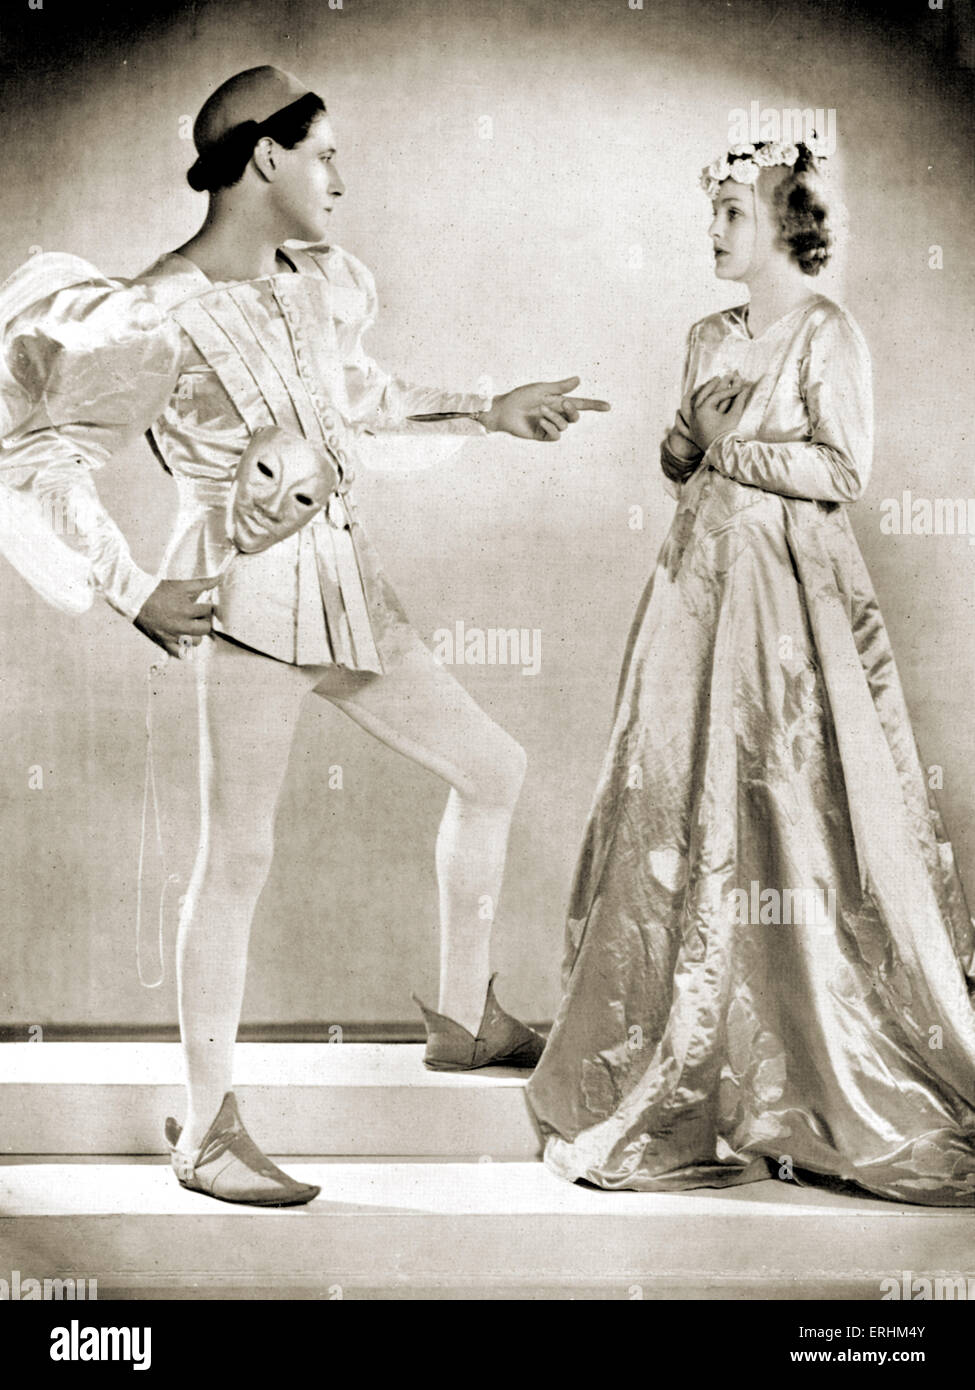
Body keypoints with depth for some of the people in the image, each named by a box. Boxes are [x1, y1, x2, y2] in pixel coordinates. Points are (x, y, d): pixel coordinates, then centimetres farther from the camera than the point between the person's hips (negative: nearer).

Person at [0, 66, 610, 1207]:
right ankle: (206, 1130, 11)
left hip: (342, 578, 8)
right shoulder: (161, 319, -15)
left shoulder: (321, 287, 8)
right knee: (239, 854, -4)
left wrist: (492, 412, 24)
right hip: (248, 591, -8)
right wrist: (135, 594, -17)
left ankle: (464, 1018, 28)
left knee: (492, 767, 12)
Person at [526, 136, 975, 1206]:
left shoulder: (826, 335, -5)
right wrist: (690, 437, -2)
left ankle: (825, 1070, 7)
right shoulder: (711, 339, 15)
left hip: (790, 593, -7)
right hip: (702, 578, 7)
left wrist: (733, 447, -9)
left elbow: (843, 469, -12)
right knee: (684, 810, 6)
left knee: (789, 820, -5)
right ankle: (687, 1063, 17)